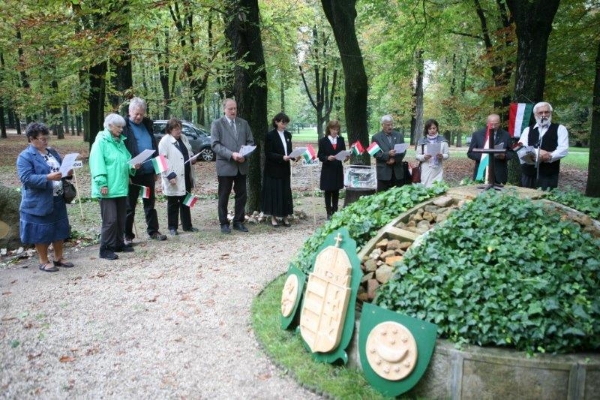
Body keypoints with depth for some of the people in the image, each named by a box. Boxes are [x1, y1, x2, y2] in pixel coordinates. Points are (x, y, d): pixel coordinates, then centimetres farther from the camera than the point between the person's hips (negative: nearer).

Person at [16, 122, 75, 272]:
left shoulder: (52, 152, 11)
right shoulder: (25, 157, -11)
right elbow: (26, 178, -20)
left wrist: (67, 173, -4)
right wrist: (48, 177, -29)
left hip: (57, 199, 7)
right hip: (39, 202, -7)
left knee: (60, 229, 13)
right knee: (41, 232, 3)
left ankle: (59, 258, 26)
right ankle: (43, 261, 17)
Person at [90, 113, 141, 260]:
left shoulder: (120, 142, 16)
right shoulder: (101, 142, -9)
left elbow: (126, 161, 24)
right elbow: (97, 163, -17)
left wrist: (133, 166, 2)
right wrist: (102, 183, -23)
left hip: (121, 187, 8)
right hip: (108, 189, -8)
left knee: (121, 218, 14)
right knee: (110, 219, -8)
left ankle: (119, 244, 26)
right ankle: (105, 249, 1)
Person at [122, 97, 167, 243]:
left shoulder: (147, 123, 10)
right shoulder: (123, 125, -7)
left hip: (149, 172, 5)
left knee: (150, 203, 13)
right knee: (130, 206, 5)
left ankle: (153, 231, 23)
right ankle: (127, 235, 14)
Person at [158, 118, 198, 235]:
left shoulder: (183, 138, 10)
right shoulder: (165, 141, -10)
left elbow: (189, 152, 23)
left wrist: (193, 159, 1)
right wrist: (170, 175, -20)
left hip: (186, 176, 7)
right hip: (174, 178, -6)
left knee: (185, 202, 15)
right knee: (173, 204, 5)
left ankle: (187, 225, 24)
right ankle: (172, 227, 15)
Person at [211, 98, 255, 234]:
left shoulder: (244, 123, 11)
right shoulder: (217, 124, -2)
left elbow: (250, 142, 9)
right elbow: (215, 145, -10)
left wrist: (245, 155, -10)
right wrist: (231, 154, -21)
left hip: (242, 165, 4)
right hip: (225, 165, -4)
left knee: (241, 195, 8)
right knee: (224, 196, 5)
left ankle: (239, 221, 20)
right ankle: (224, 223, 15)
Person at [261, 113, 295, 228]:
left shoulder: (288, 135, 9)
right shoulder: (270, 135, -9)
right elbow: (268, 154, -13)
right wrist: (282, 157, -24)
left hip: (285, 169, 6)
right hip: (273, 169, -5)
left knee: (285, 192, 7)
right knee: (274, 193, 0)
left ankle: (285, 217, 14)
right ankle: (273, 218, 8)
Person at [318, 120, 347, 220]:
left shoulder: (341, 139, 7)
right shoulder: (323, 141, -4)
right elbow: (320, 156, -7)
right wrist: (327, 158, -25)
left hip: (338, 169, 3)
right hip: (327, 170, -3)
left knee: (336, 192, 10)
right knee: (328, 192, 2)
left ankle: (335, 211, 18)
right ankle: (329, 213, 7)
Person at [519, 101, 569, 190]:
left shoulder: (560, 129, 9)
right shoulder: (527, 130, 15)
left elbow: (563, 149, -3)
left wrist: (550, 156, -21)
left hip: (549, 175, -2)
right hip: (528, 174, 2)